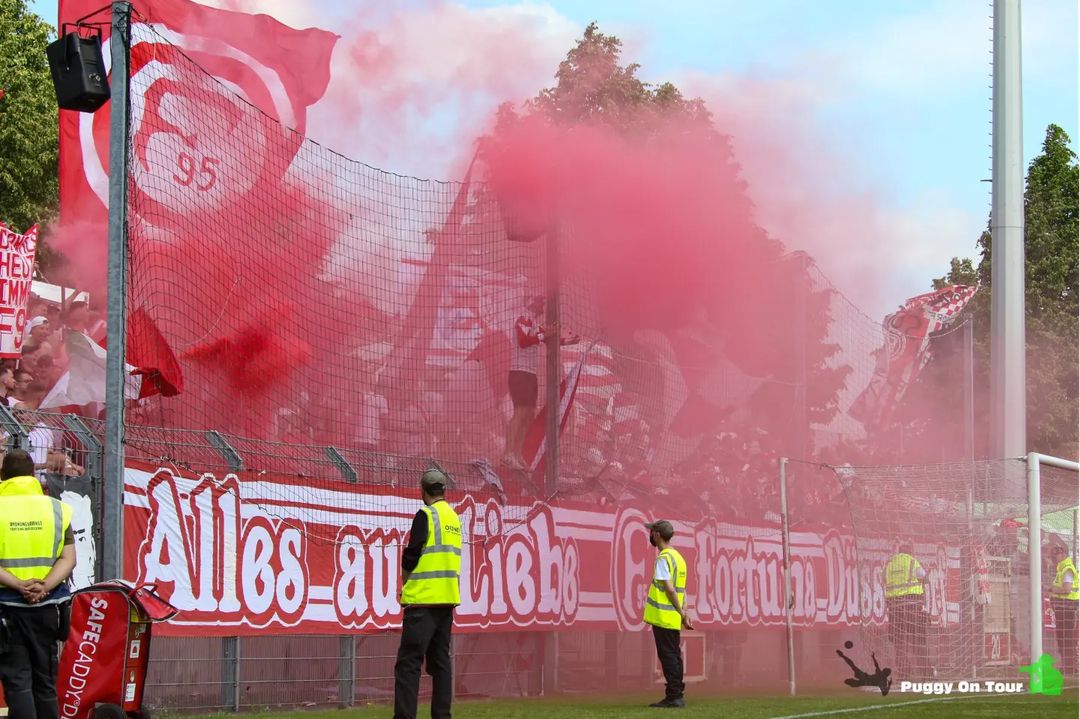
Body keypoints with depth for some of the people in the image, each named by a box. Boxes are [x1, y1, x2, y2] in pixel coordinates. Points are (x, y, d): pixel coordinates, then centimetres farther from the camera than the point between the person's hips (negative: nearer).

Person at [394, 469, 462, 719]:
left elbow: (411, 556, -11)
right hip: (447, 599, 8)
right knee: (440, 660, 12)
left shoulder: (426, 514, -7)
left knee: (408, 662, -9)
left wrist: (406, 584, 5)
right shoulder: (454, 518, 15)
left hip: (424, 598, -8)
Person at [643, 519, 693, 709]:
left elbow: (669, 588, -17)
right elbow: (682, 590, 13)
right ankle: (677, 695, 13)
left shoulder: (663, 558, -13)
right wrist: (684, 612, 7)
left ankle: (674, 696, -6)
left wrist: (681, 613, -10)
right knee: (674, 656, 11)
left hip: (663, 617, -8)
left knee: (668, 656, -6)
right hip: (674, 619, 8)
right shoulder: (678, 557, 16)